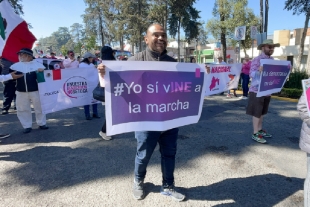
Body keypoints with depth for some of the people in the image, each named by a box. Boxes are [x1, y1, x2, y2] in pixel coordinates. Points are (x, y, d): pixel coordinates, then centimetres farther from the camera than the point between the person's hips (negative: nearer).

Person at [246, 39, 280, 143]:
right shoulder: (257, 60, -12)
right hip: (257, 90, -7)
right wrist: (259, 70, -37)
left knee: (262, 112, 15)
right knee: (256, 113, -1)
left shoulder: (272, 60, 11)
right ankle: (255, 133, 6)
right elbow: (251, 74, -18)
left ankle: (260, 130, 27)